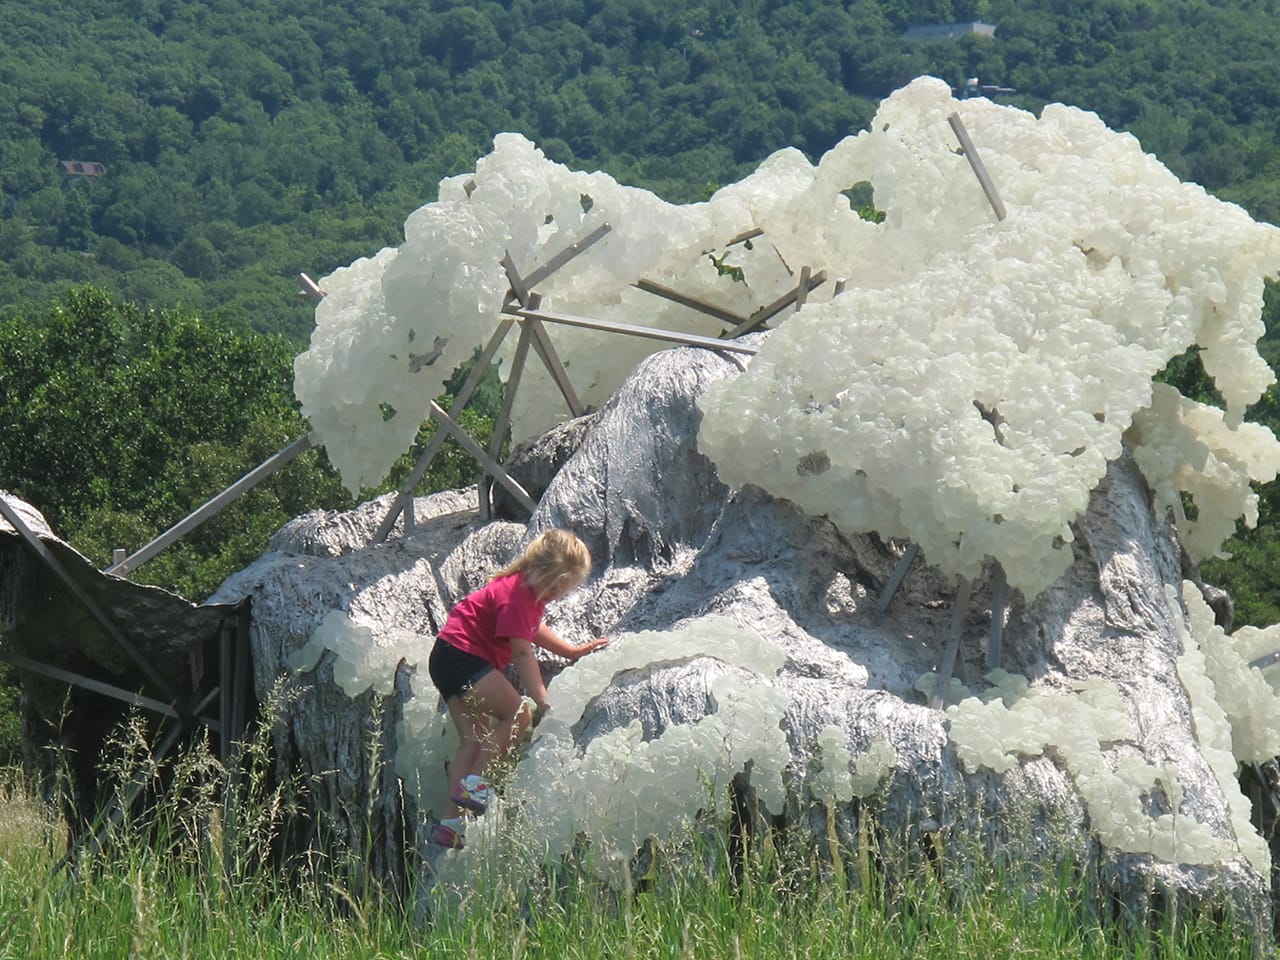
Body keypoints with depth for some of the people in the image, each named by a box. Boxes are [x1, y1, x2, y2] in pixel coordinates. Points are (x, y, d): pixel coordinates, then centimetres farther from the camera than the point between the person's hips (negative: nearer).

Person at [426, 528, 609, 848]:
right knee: (519, 714, -19)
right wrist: (542, 702, -25)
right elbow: (523, 653, -24)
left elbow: (533, 630, 32)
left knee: (474, 739, 3)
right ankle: (474, 785, -19)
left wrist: (573, 651, 30)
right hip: (461, 657, -11)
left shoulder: (531, 591, 11)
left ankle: (453, 824, -1)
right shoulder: (515, 594, -21)